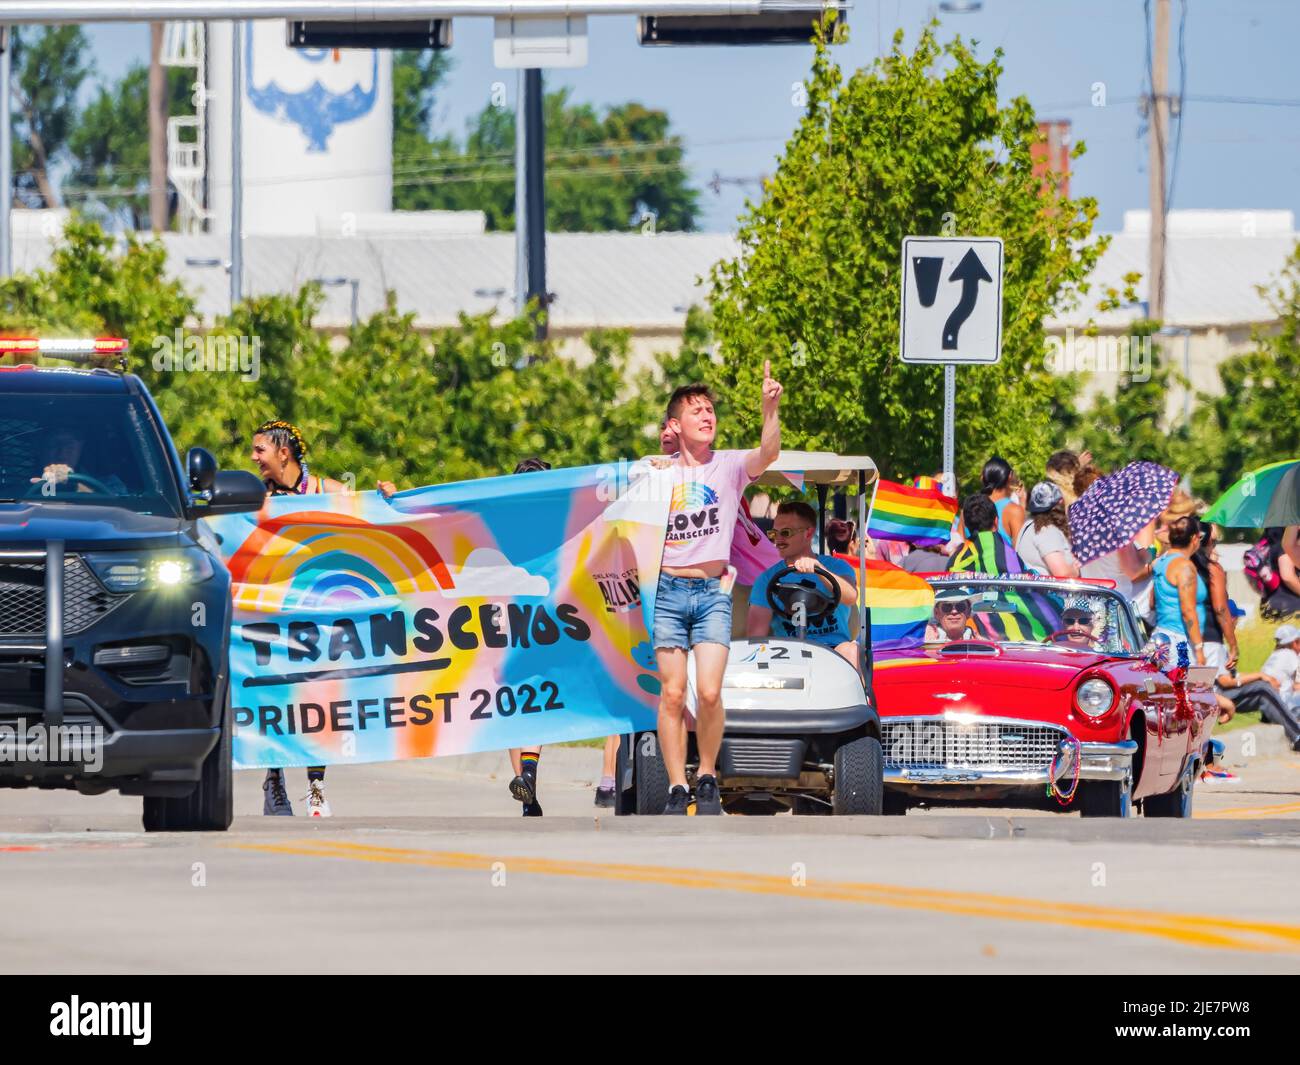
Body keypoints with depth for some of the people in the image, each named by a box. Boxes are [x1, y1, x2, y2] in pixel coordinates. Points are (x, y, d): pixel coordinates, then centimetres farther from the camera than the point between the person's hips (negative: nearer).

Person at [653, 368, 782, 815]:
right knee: (672, 694, -4)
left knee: (709, 693, -13)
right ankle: (677, 788, 2)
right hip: (669, 591, 1)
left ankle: (707, 777, 7)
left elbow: (768, 454, -17)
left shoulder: (729, 465, 5)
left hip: (713, 593, -1)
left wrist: (770, 408, -31)